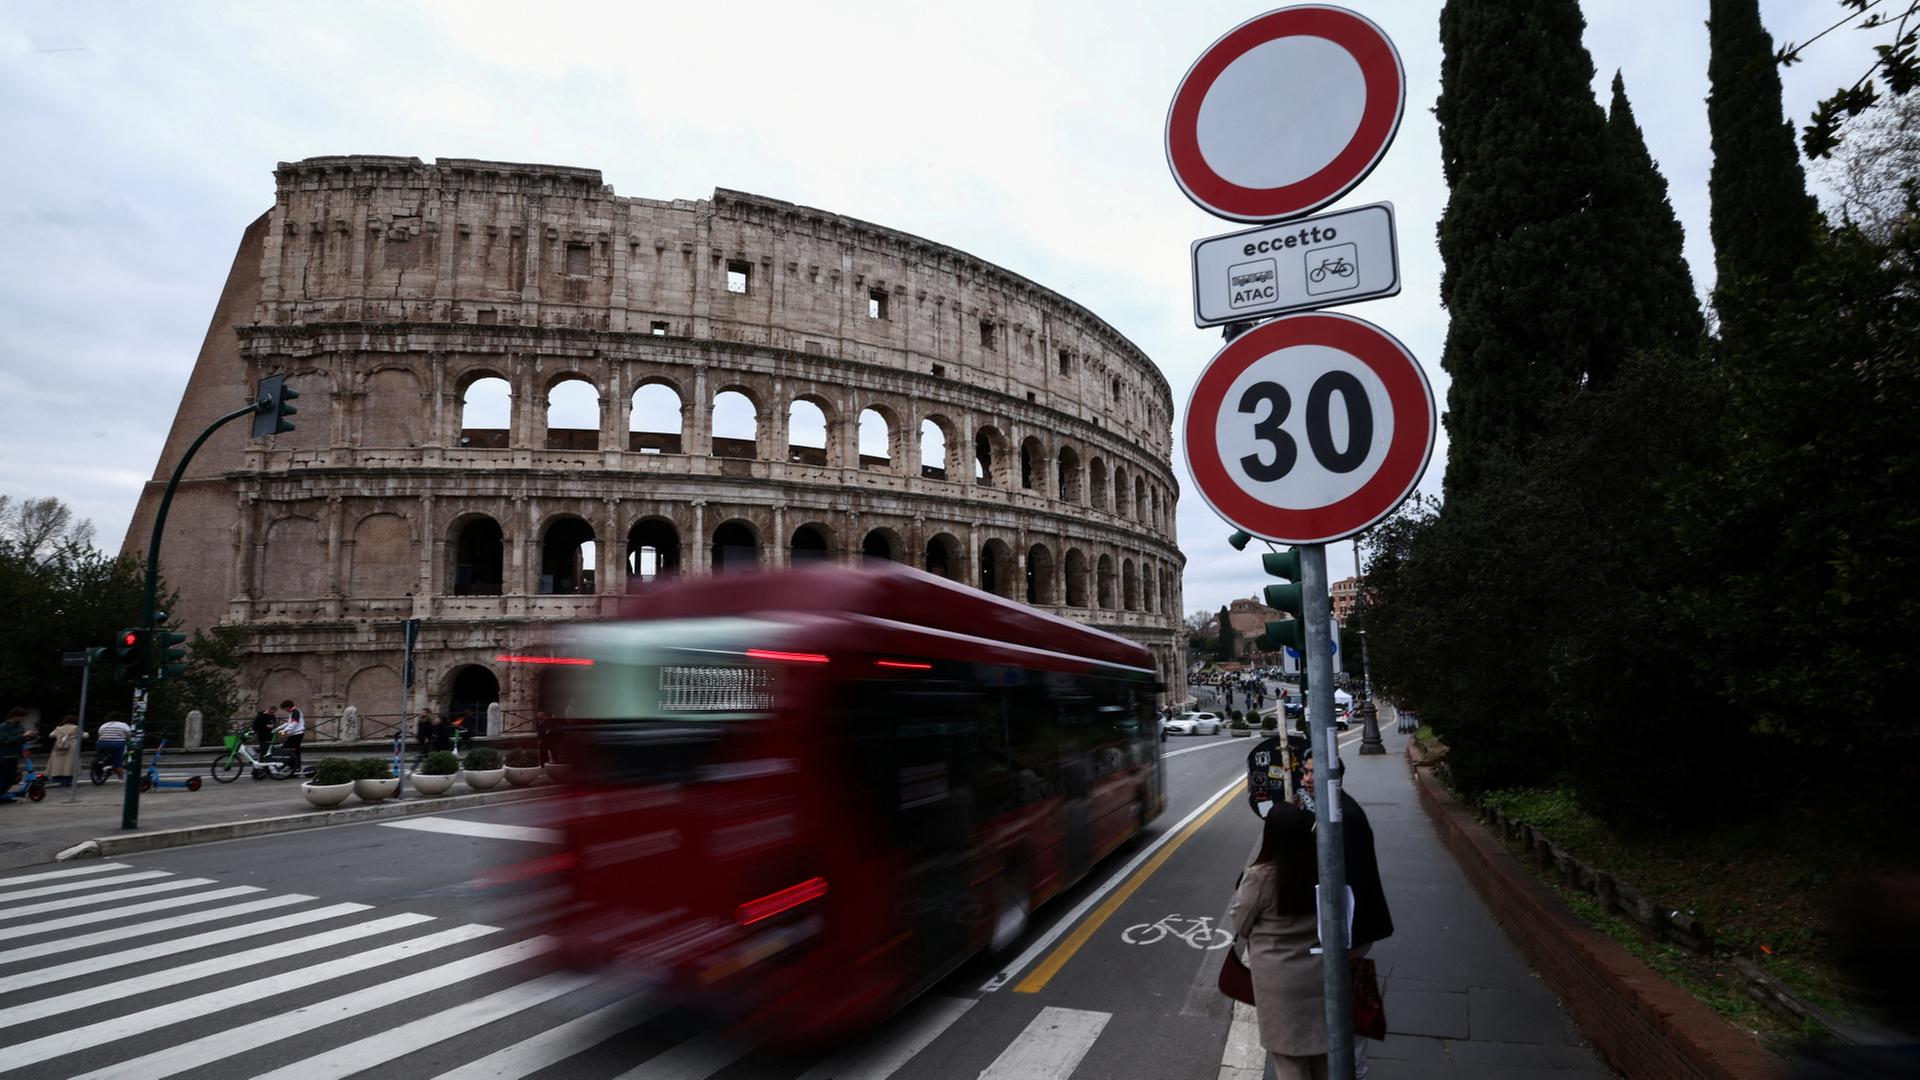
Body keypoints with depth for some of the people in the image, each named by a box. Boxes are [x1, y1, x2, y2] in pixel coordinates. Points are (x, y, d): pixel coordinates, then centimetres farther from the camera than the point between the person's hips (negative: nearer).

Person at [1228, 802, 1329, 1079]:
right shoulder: (1323, 868, -12)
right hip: (1319, 972, 4)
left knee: (1289, 1057, 13)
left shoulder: (1259, 876, -23)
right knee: (1320, 1047, 24)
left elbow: (1239, 925, -10)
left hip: (1279, 978, -4)